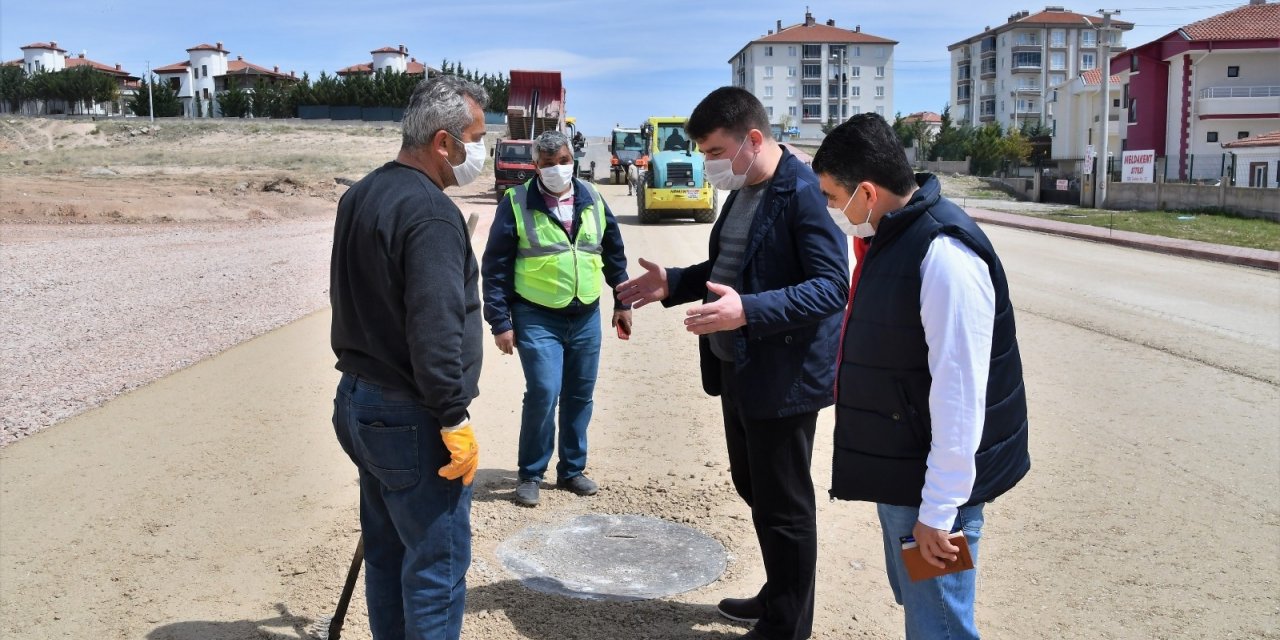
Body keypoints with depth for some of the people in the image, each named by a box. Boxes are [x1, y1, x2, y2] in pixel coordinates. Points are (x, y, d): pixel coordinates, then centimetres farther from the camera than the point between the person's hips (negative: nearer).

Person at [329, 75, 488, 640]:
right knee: (436, 566, 0)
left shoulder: (359, 197, 10)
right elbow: (436, 331, -25)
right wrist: (455, 420, -19)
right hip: (411, 420, -9)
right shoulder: (430, 212, -19)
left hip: (357, 403, 10)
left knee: (386, 552, 19)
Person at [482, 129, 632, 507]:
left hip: (586, 318, 4)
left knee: (580, 397, 10)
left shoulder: (592, 200, 6)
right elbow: (496, 267, -6)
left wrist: (623, 302, 14)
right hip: (537, 319, -4)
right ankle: (530, 475, 7)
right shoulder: (516, 203, -6)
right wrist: (500, 321, -9)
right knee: (543, 394, -12)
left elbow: (614, 254, 15)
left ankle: (572, 470, 26)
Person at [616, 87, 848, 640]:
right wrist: (674, 283, 7)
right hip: (736, 367, 10)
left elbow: (832, 287, -24)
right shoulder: (742, 191, 11)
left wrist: (749, 310, -34)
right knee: (753, 489, 21)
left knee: (783, 506, 4)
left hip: (782, 376, -10)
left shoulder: (804, 193, -18)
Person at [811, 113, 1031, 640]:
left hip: (930, 486, -9)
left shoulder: (943, 255, -25)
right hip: (898, 472, 9)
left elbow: (959, 398, -25)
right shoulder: (892, 236, 6)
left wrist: (937, 511, -21)